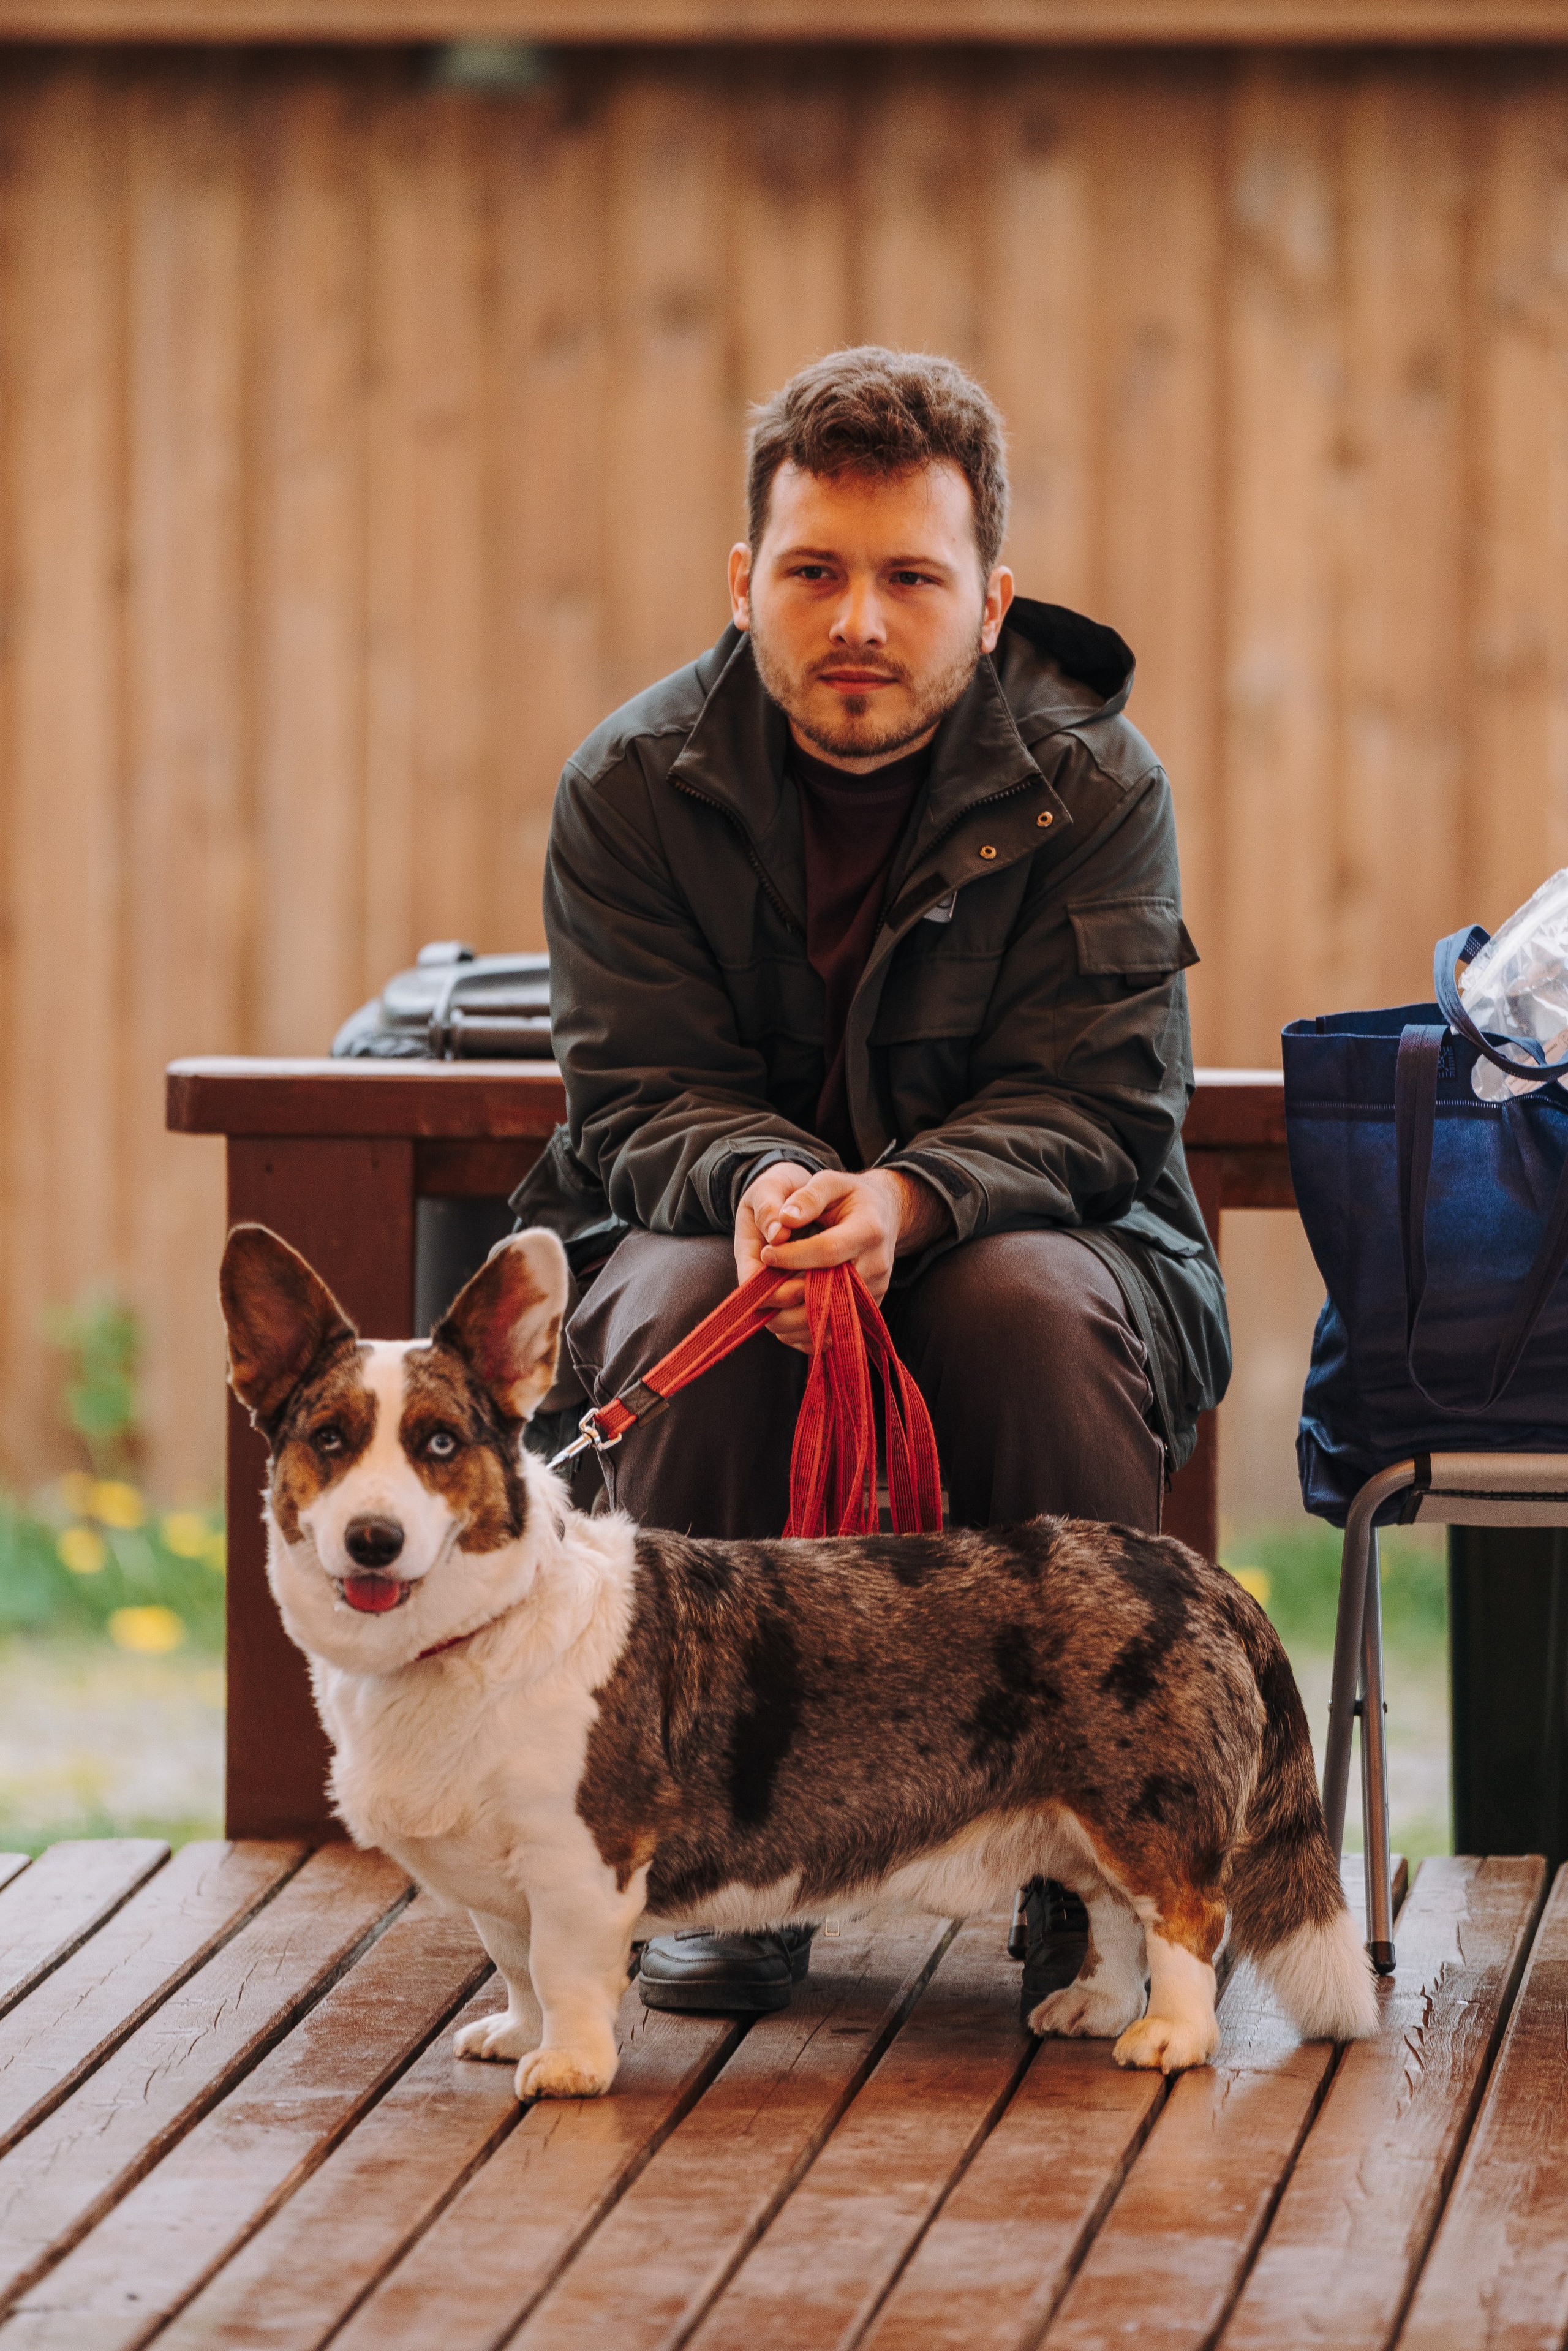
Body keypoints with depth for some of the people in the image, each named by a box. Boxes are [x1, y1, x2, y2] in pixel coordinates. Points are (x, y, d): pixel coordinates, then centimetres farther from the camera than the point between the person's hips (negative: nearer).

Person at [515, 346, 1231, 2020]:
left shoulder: (1095, 784, -9)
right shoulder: (631, 787, -6)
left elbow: (1090, 1100, -16)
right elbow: (642, 1092, -9)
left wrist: (901, 1201, -37)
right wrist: (759, 1182, -35)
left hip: (1032, 1231, -1)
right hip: (706, 1214, 1)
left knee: (1030, 1303, -36)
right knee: (686, 1304, -34)